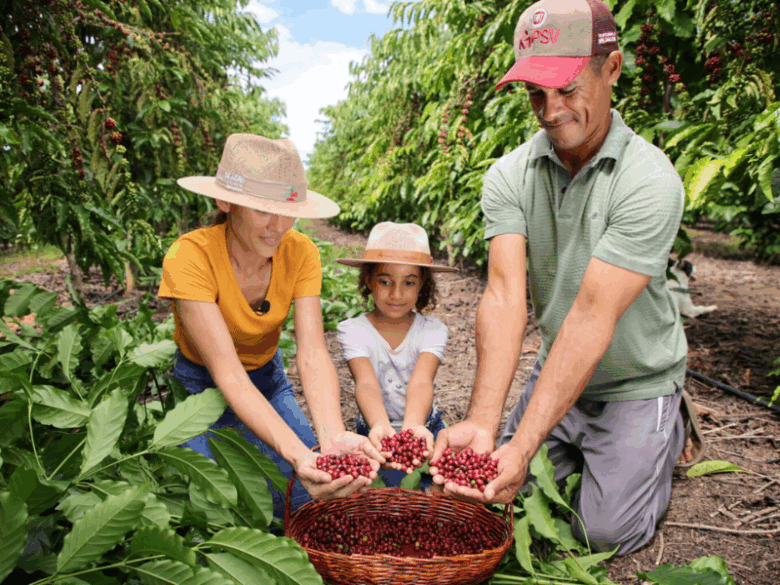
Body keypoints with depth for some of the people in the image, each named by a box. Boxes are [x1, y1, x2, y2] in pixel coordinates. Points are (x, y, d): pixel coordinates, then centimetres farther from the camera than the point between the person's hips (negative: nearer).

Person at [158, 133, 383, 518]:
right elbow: (227, 373, -37)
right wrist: (297, 454, -51)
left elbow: (312, 353, -27)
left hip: (267, 380, 3)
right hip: (199, 386, -3)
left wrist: (332, 437, -46)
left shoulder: (300, 252, -17)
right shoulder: (190, 256, -29)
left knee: (318, 494, -12)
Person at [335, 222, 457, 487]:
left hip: (424, 427, 1)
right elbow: (367, 383, -30)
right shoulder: (353, 331, -12)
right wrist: (380, 425, -51)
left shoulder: (432, 329, -10)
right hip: (378, 431, -1)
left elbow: (420, 382, -28)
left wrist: (414, 424, -50)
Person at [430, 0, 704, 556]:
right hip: (557, 372, 4)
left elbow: (593, 315, -33)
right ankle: (579, 448, 32)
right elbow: (505, 294, -25)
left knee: (605, 531, -4)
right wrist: (482, 421, -38)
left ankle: (668, 430, 23)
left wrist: (524, 444, -38)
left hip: (635, 383, -3)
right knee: (508, 500, 4)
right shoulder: (509, 176, -13)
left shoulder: (650, 181, -25)